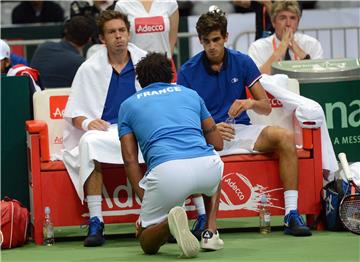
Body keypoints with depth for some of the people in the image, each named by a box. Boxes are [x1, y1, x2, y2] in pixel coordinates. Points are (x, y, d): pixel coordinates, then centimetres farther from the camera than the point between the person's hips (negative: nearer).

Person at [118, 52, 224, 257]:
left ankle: (168, 223, -18)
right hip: (207, 165, 2)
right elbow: (218, 143, 32)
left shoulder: (128, 105, 25)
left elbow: (130, 160, 15)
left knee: (148, 244, 17)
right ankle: (211, 232, 22)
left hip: (166, 171, -2)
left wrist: (145, 199, 15)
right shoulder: (190, 93, 28)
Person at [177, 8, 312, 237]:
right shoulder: (188, 71, -1)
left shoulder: (242, 62, 5)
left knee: (286, 137, -25)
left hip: (240, 130, 2)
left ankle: (292, 215, -26)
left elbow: (266, 107, 6)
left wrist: (250, 103, -19)